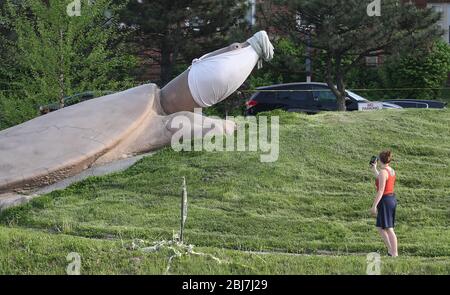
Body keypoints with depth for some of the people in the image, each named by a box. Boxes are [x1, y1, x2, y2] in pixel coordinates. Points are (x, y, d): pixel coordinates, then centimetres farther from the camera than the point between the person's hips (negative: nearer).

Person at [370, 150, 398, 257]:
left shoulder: (383, 172, -17)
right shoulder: (392, 171, 10)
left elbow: (381, 191, -21)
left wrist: (374, 206, -19)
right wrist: (374, 170, 37)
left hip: (385, 200, -9)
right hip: (392, 199, 9)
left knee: (388, 229, -5)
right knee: (380, 227, 17)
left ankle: (394, 254, -4)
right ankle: (392, 251, 17)